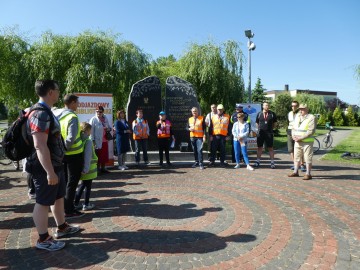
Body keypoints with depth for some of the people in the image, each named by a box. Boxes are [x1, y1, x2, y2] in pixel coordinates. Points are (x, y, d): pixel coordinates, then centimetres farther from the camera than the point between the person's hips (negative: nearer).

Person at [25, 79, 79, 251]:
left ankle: (62, 227, 37)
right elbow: (40, 145, -29)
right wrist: (49, 172, -28)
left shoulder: (46, 112, 11)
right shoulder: (41, 114, -23)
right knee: (43, 202, 3)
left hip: (55, 165, 10)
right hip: (46, 168, -10)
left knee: (59, 197, 20)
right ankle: (43, 239, 18)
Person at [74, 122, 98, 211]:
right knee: (88, 186, 8)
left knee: (82, 185, 21)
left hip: (80, 167, 7)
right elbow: (87, 156, -24)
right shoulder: (88, 141, -19)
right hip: (88, 169, -7)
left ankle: (76, 203, 24)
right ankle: (86, 205, 17)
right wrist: (86, 169, -24)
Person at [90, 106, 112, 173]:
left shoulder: (105, 118, 9)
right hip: (98, 141, -6)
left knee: (105, 155, 13)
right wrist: (93, 141, -19)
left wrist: (109, 128, -5)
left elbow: (109, 127, 19)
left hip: (105, 141, 6)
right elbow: (91, 131, -14)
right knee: (98, 156, 4)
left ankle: (103, 168, 27)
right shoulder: (93, 119, -9)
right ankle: (98, 169, 16)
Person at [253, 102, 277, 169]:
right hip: (260, 133, 1)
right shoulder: (259, 114, 4)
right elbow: (257, 123, 14)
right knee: (259, 147, 8)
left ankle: (272, 162, 8)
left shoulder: (272, 114, 1)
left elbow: (274, 123, 11)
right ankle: (258, 161, 15)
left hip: (269, 133, -1)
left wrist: (270, 128, 7)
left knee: (270, 148, 2)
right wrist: (259, 129, 7)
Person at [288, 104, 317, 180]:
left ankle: (308, 174, 8)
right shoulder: (297, 117, 13)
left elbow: (311, 131, -17)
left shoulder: (311, 118, -9)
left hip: (307, 142, -6)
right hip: (297, 142, 7)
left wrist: (301, 138, -20)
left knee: (308, 158, 0)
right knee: (296, 157, 12)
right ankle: (295, 172, 23)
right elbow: (293, 128, 15)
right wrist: (293, 135, -4)